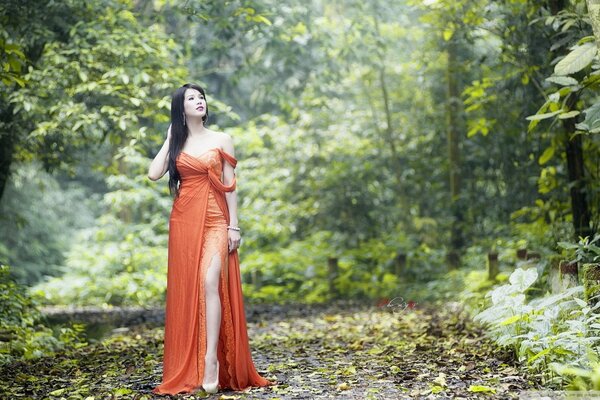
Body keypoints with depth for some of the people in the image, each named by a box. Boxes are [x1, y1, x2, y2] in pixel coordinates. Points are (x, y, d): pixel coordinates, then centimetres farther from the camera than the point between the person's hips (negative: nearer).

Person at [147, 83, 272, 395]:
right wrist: (170, 138, 6)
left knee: (210, 281, -20)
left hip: (215, 220, -2)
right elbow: (153, 174, -2)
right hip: (184, 221, 2)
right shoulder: (176, 143, 12)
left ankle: (212, 360, -19)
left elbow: (230, 186, 3)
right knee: (187, 289, 1)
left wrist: (234, 225, -4)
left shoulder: (221, 140, 7)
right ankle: (188, 369, 7)